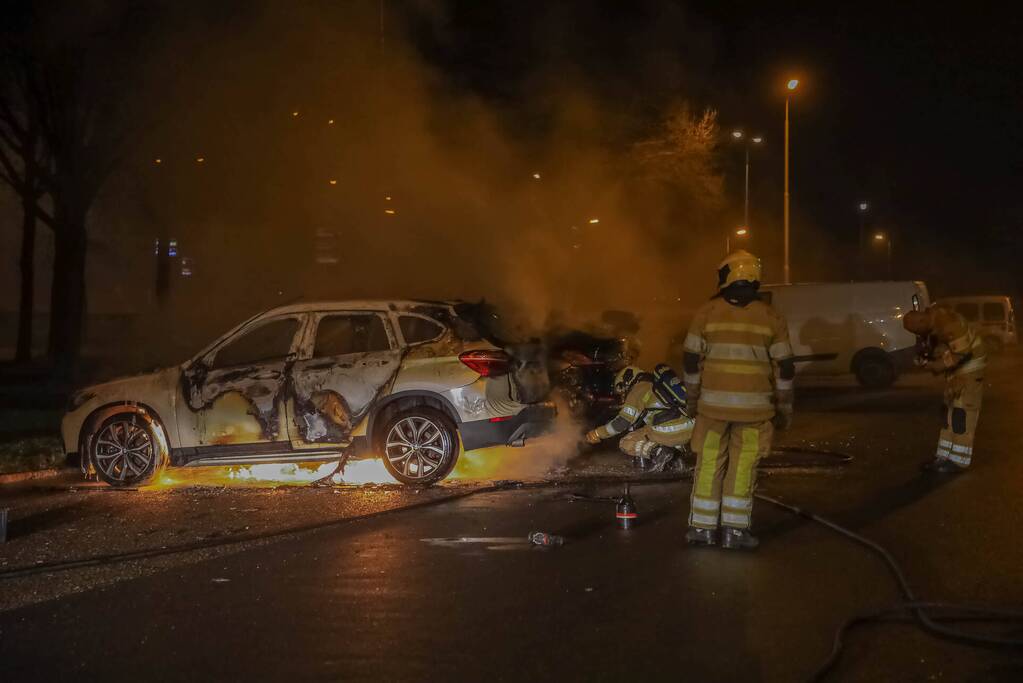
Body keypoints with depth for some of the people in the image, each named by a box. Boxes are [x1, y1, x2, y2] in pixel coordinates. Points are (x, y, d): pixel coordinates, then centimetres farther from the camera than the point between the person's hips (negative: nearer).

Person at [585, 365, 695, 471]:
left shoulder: (638, 388, 5)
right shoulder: (659, 384, 29)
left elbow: (623, 421, -2)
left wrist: (597, 434, 10)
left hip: (668, 432, -7)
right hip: (688, 431, 7)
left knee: (625, 445, 10)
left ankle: (657, 451, -9)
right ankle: (676, 447, 12)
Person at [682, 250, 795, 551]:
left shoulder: (707, 312, -1)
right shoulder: (771, 317, 1)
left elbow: (691, 359, 1)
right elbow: (784, 367, 2)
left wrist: (693, 396, 14)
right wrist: (784, 408, 11)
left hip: (713, 402, 0)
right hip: (753, 405, 0)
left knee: (709, 463, 8)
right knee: (742, 466, 5)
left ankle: (703, 527, 12)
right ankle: (735, 529, 7)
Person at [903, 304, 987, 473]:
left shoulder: (947, 323, -28)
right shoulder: (930, 324, 1)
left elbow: (962, 351, -28)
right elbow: (939, 347, 13)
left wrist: (939, 365, -21)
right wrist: (925, 353, -8)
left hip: (969, 365, -10)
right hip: (956, 366, 10)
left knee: (963, 411, -9)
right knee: (950, 409, 10)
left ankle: (959, 460, -6)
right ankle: (945, 457, 14)